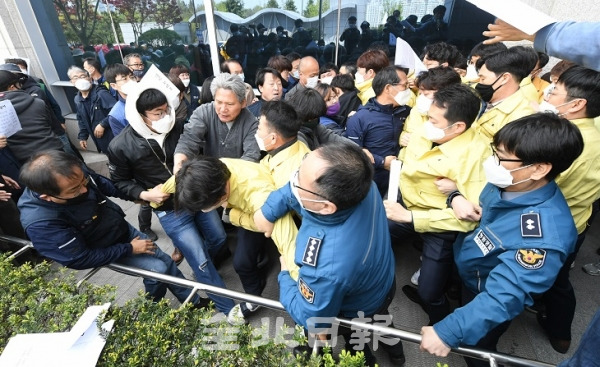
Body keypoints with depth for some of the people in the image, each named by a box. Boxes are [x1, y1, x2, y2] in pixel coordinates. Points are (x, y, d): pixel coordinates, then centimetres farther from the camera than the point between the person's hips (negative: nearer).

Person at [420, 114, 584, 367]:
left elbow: (501, 297, -36)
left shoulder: (544, 236, -39)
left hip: (484, 296, -5)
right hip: (463, 270, 6)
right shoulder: (506, 182, -18)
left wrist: (448, 331, -35)